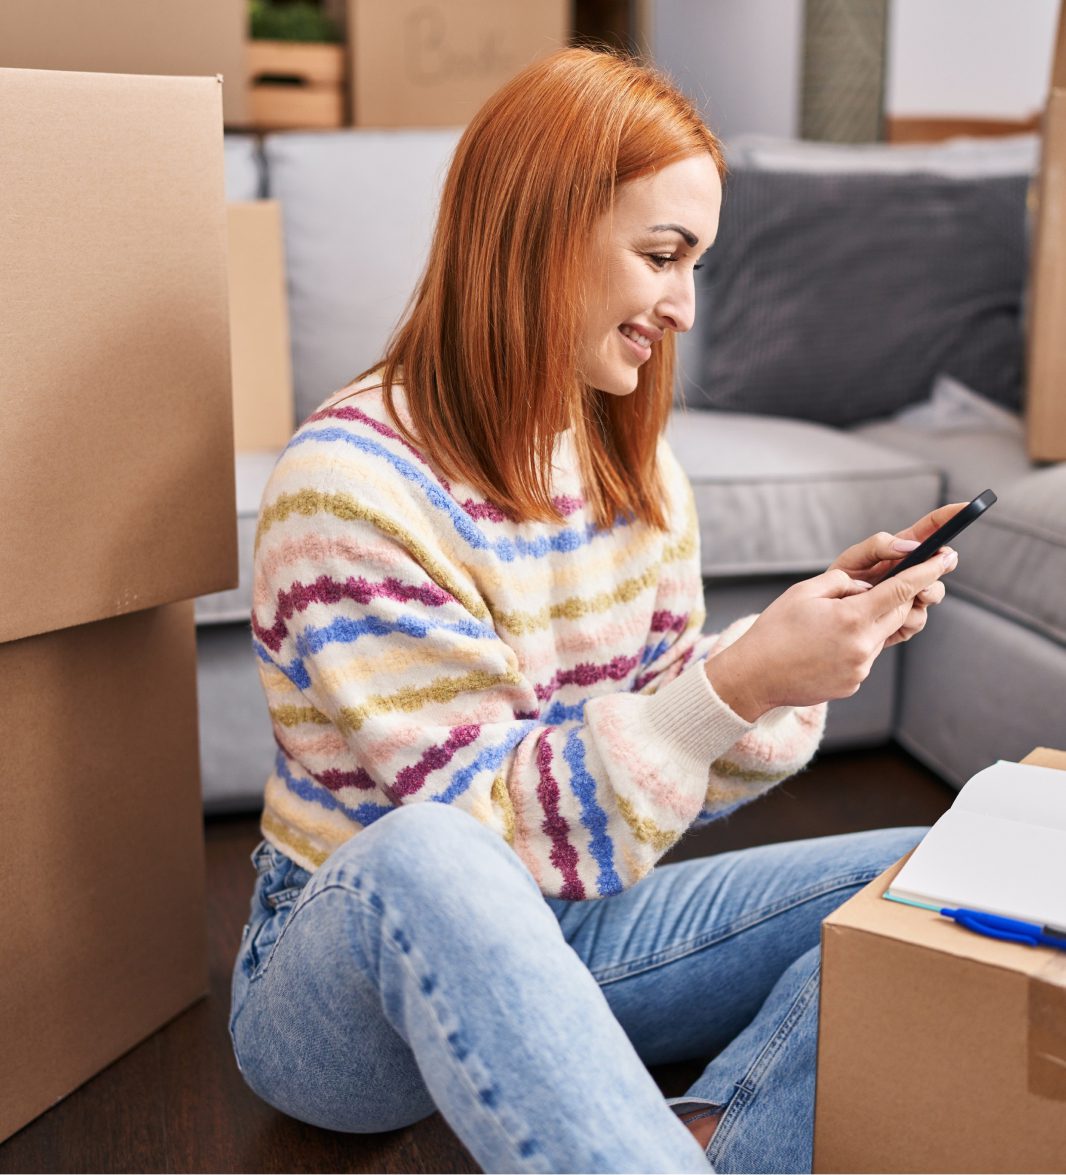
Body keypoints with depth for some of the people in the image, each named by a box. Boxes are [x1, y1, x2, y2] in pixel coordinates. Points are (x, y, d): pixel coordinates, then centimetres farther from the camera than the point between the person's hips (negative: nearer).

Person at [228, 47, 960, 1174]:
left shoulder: (634, 464, 3)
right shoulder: (349, 480, -20)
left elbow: (672, 754, 4)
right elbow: (492, 826, -22)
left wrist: (819, 621, -10)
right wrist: (735, 685, -30)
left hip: (569, 934, 7)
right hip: (353, 963, -6)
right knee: (423, 859, -41)